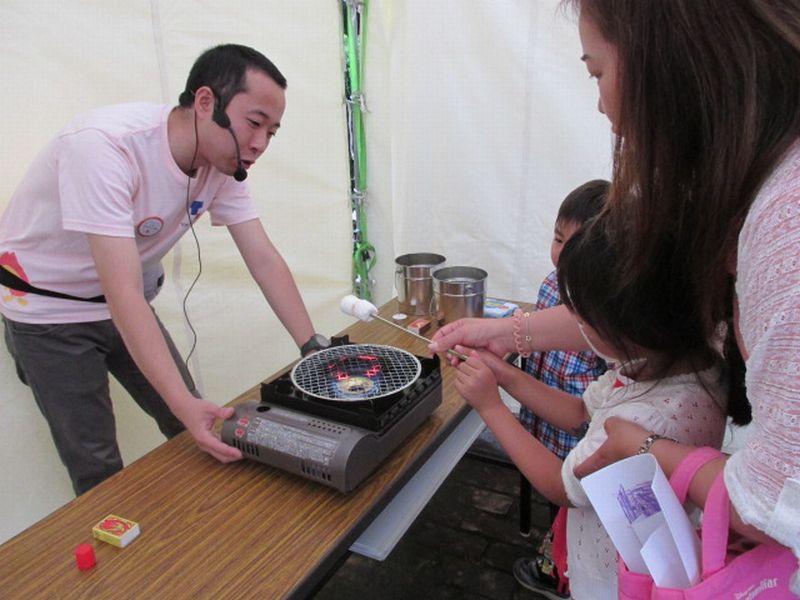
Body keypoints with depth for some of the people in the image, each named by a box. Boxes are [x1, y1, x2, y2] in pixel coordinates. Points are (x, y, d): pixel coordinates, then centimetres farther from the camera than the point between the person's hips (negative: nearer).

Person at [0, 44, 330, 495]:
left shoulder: (225, 161, -13)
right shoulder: (104, 145, -34)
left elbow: (265, 260, -11)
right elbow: (123, 294, -38)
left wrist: (316, 350, -18)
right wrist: (185, 405, -42)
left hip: (125, 306, 6)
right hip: (47, 309, -5)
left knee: (198, 434, 8)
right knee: (98, 468, -3)